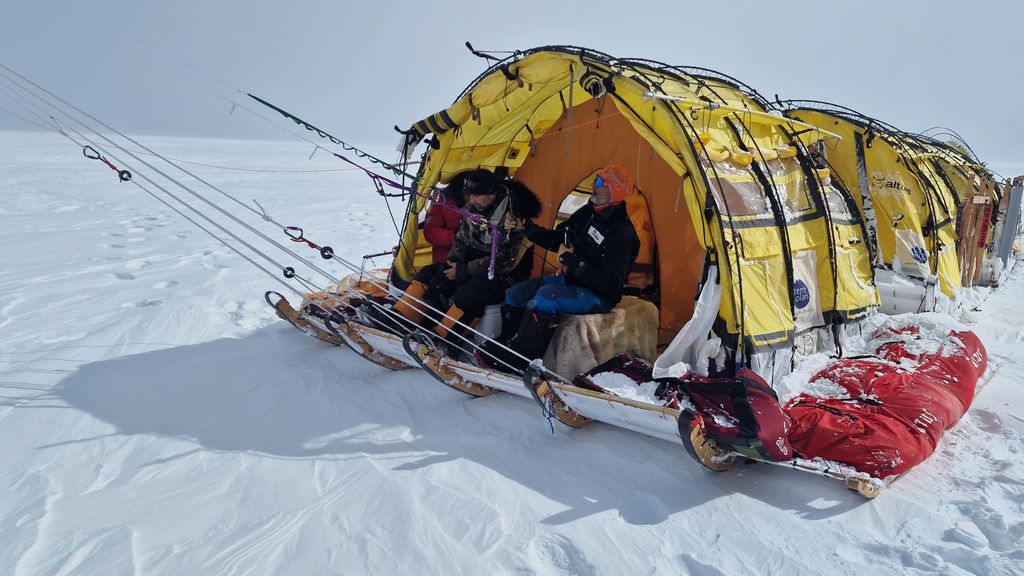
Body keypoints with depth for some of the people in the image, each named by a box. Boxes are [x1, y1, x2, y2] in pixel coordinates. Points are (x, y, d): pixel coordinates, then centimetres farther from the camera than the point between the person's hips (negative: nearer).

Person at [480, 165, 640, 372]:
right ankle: (506, 343, 13)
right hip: (569, 279, 9)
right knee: (514, 294, 0)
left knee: (546, 296, -34)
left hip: (597, 294, -9)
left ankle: (514, 359, -29)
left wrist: (572, 262, -28)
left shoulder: (622, 233, -21)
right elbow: (559, 239, 16)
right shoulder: (588, 212, 4)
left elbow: (610, 282, -26)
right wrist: (527, 229, 4)